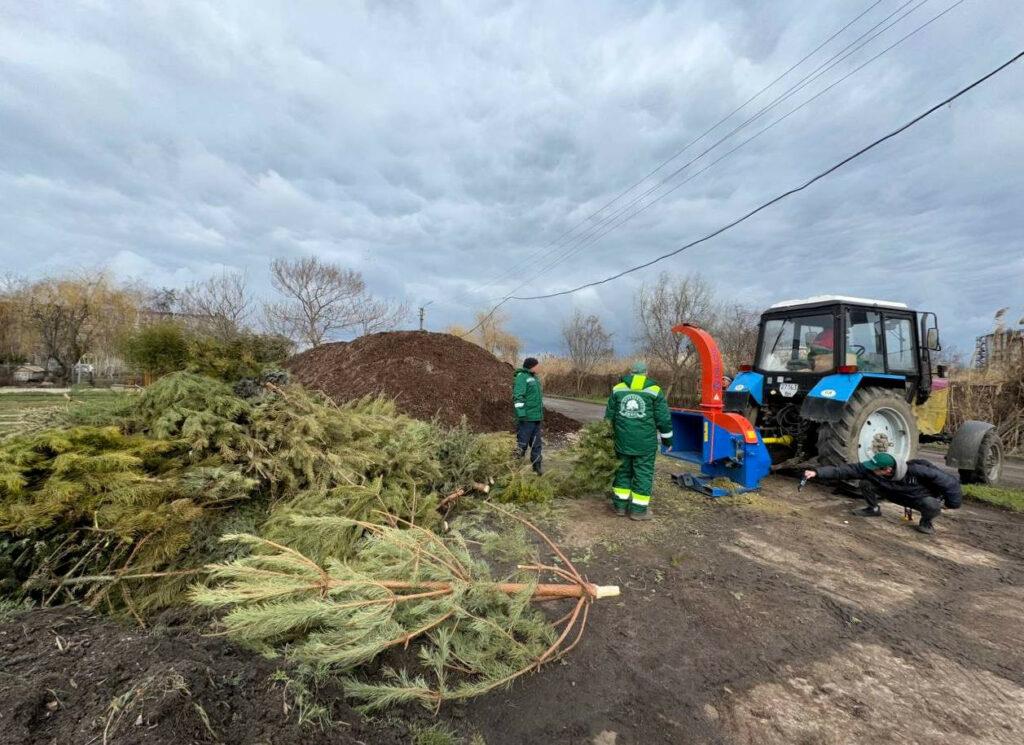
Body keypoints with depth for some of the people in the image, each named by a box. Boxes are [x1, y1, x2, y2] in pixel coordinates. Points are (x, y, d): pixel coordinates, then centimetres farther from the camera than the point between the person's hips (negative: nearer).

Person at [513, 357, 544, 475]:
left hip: (537, 417, 9)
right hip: (526, 418, -9)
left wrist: (541, 415, 22)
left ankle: (537, 467, 22)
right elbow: (518, 396, -19)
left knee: (537, 444, 13)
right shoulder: (521, 377, -11)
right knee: (522, 443, -2)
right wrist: (521, 414, -25)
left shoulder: (534, 378, 17)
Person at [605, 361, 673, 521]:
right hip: (645, 442, -3)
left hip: (623, 440, 3)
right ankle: (638, 509, 13)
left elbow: (609, 416, 11)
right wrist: (667, 439, 11)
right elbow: (663, 418, -1)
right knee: (643, 473, 7)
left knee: (623, 470, 15)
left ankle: (620, 505, 21)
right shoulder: (654, 390, -2)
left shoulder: (618, 389, 6)